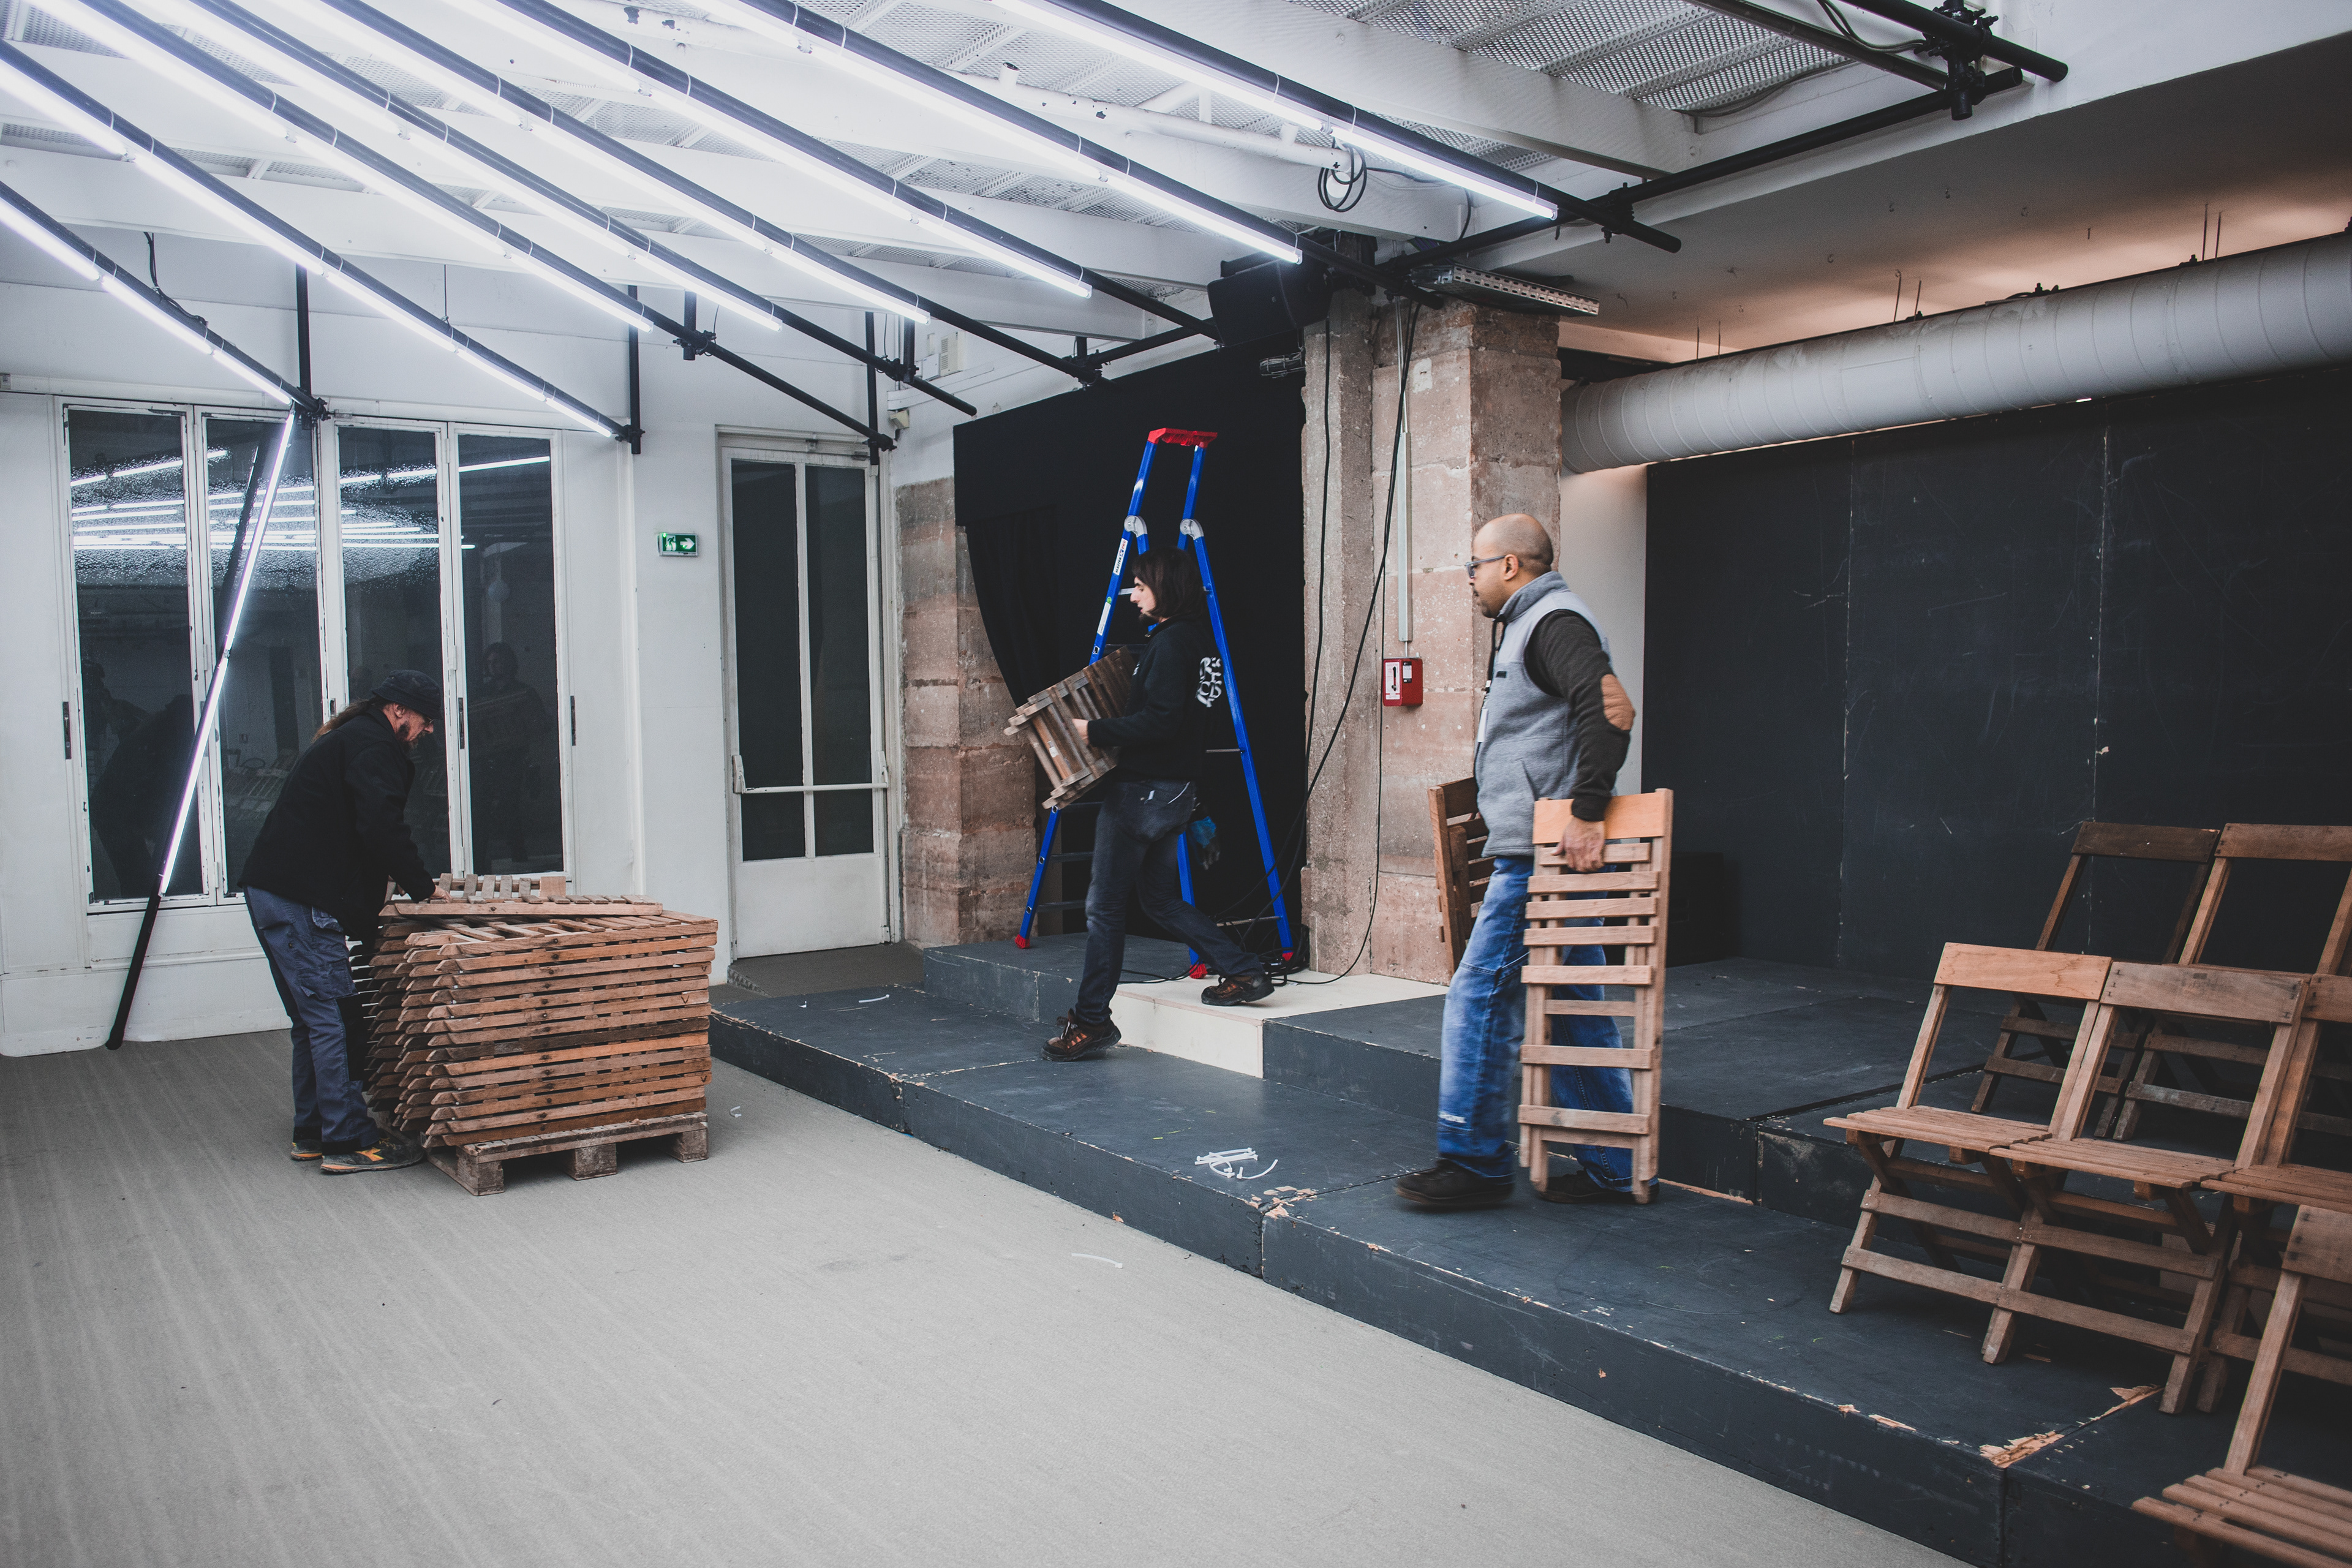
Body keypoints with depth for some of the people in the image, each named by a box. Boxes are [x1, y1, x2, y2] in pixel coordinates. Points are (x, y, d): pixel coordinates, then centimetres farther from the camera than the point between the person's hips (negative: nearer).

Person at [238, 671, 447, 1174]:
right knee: (334, 1019, -8)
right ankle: (349, 1142, -5)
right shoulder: (372, 748, -9)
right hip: (300, 901, -11)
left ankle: (313, 1132, 22)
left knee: (313, 1020, 16)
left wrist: (388, 875, 19)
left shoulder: (346, 739, 24)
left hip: (271, 892, 11)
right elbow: (382, 826, -21)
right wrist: (422, 886, -11)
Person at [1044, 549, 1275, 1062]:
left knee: (1104, 904, -2)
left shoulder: (1170, 642, -16)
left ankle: (1091, 1021, 5)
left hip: (1142, 788, -10)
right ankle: (1244, 970, 16)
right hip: (1177, 787, 10)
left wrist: (1095, 731, -17)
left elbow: (1159, 721, -24)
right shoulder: (1199, 639, 13)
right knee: (1159, 898, 19)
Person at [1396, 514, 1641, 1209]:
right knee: (1574, 1008, 12)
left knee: (1481, 995, -8)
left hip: (1543, 856, -11)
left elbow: (1611, 708, -24)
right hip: (1554, 858, 11)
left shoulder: (1553, 621, -10)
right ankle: (1612, 1167, 18)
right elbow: (1603, 711, 23)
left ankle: (1475, 1161, 0)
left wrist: (1586, 812, -26)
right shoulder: (1536, 624, 23)